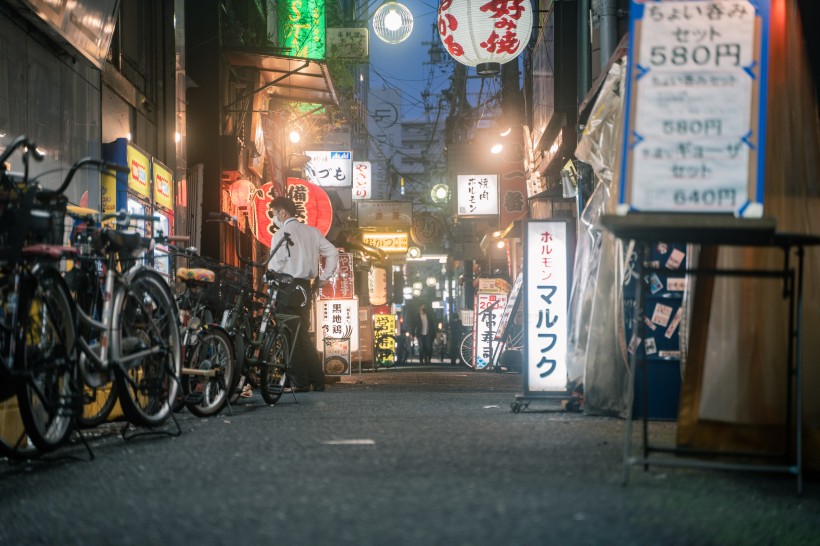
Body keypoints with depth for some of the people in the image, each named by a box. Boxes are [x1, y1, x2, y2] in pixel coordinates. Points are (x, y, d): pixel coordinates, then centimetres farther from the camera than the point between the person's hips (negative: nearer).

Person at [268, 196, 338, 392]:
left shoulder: (281, 234, -9)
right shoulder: (311, 231, 12)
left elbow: (275, 265, -15)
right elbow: (333, 252, 9)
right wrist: (323, 278, 12)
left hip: (287, 286, -7)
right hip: (306, 287, 7)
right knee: (304, 335, 15)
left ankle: (299, 382, -5)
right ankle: (317, 380, 13)